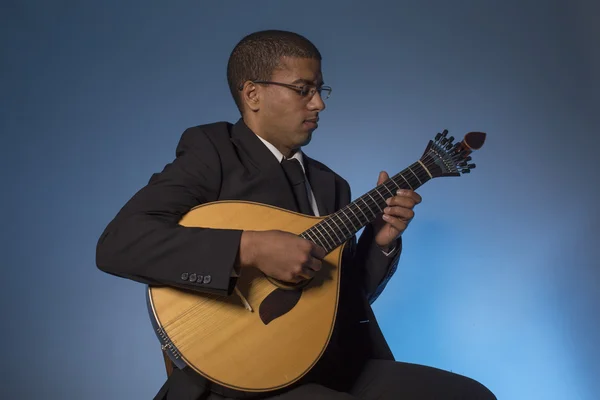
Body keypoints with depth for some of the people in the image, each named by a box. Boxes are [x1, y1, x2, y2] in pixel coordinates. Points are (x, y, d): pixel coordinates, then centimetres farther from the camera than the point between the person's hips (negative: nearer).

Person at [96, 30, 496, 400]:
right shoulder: (212, 150, -7)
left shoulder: (329, 183, 13)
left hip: (342, 367, 7)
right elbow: (118, 243, -21)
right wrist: (251, 248, -27)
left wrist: (379, 241, -2)